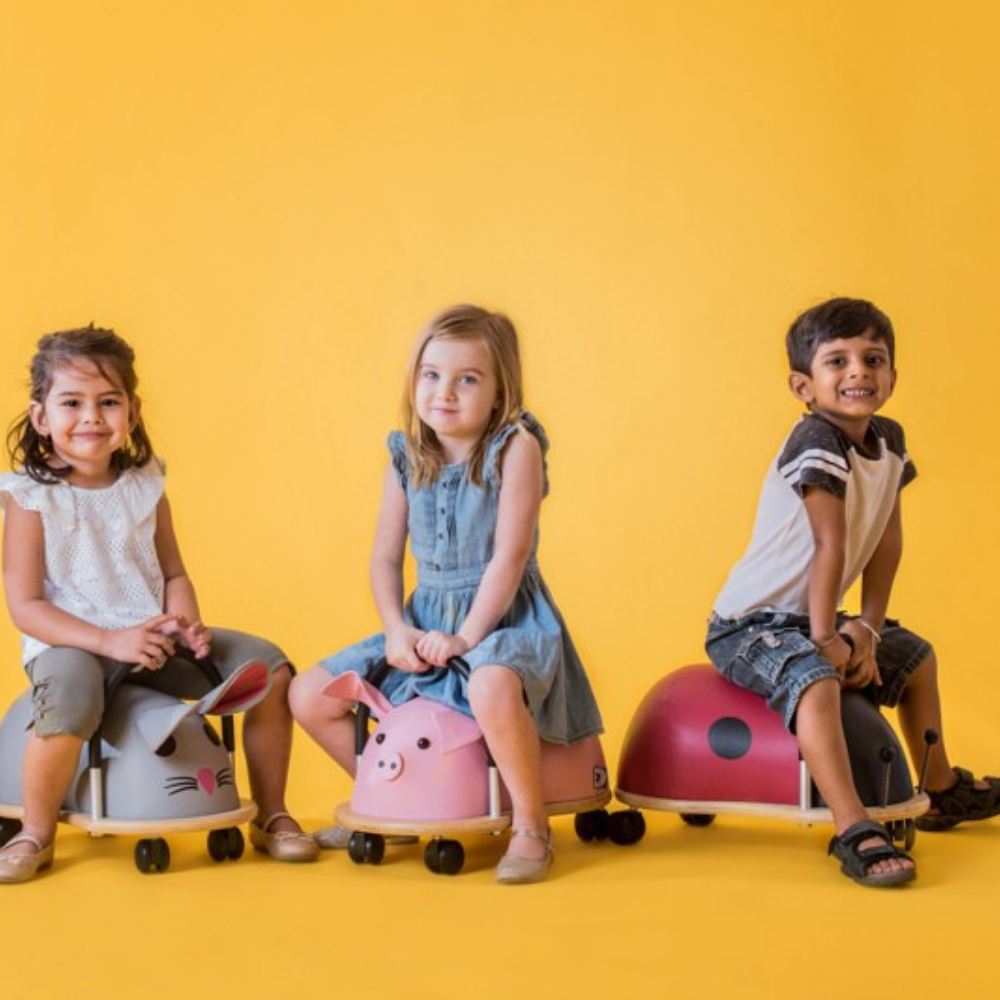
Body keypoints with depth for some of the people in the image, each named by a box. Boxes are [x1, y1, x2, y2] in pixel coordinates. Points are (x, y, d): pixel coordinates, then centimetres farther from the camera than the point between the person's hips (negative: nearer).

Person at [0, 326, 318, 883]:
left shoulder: (145, 486, 7)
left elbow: (173, 573, 12)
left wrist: (188, 624, -10)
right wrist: (108, 640, -24)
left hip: (155, 639, 5)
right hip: (69, 643, -5)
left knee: (270, 668, -7)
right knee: (69, 696, -39)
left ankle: (272, 816, 10)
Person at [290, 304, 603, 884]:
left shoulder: (516, 446, -12)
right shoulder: (406, 459, 4)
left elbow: (510, 554, -17)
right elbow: (386, 557, 9)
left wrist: (466, 637, -21)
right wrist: (397, 629, -7)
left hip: (503, 616, -6)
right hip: (427, 620, 7)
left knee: (492, 688, -42)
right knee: (310, 697, 3)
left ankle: (531, 826, -19)